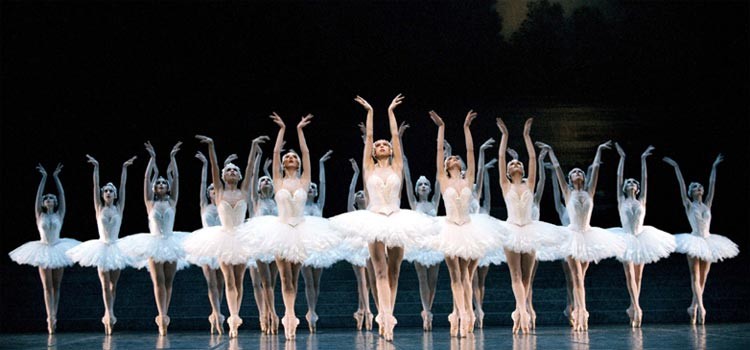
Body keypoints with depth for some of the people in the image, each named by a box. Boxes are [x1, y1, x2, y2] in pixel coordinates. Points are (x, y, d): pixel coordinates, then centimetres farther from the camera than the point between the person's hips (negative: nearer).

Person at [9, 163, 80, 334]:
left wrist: (56, 177, -6)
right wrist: (44, 177, -7)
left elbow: (62, 195, -3)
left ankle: (53, 316, 12)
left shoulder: (59, 215, 2)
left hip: (57, 249, 1)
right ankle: (51, 317, -8)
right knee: (47, 286, -3)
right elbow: (38, 196, -5)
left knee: (56, 286, 5)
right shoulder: (40, 215, 1)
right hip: (44, 251, -1)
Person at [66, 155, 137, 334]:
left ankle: (108, 316, 9)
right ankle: (109, 313, -6)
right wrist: (96, 168, -9)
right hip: (102, 247, -1)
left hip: (115, 248, 1)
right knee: (105, 284, -4)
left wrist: (124, 168, -4)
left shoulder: (119, 208, 4)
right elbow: (96, 186, -4)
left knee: (113, 284, 4)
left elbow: (122, 187, 0)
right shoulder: (100, 208, 2)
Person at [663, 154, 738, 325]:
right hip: (695, 240, -5)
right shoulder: (689, 206, 0)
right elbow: (682, 186, -4)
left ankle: (693, 307, 13)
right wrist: (676, 167, -7)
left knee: (703, 277, 6)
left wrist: (714, 167, 16)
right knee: (695, 276, -8)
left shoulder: (707, 205, 11)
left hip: (707, 243, 5)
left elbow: (712, 185, 14)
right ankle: (700, 307, -17)